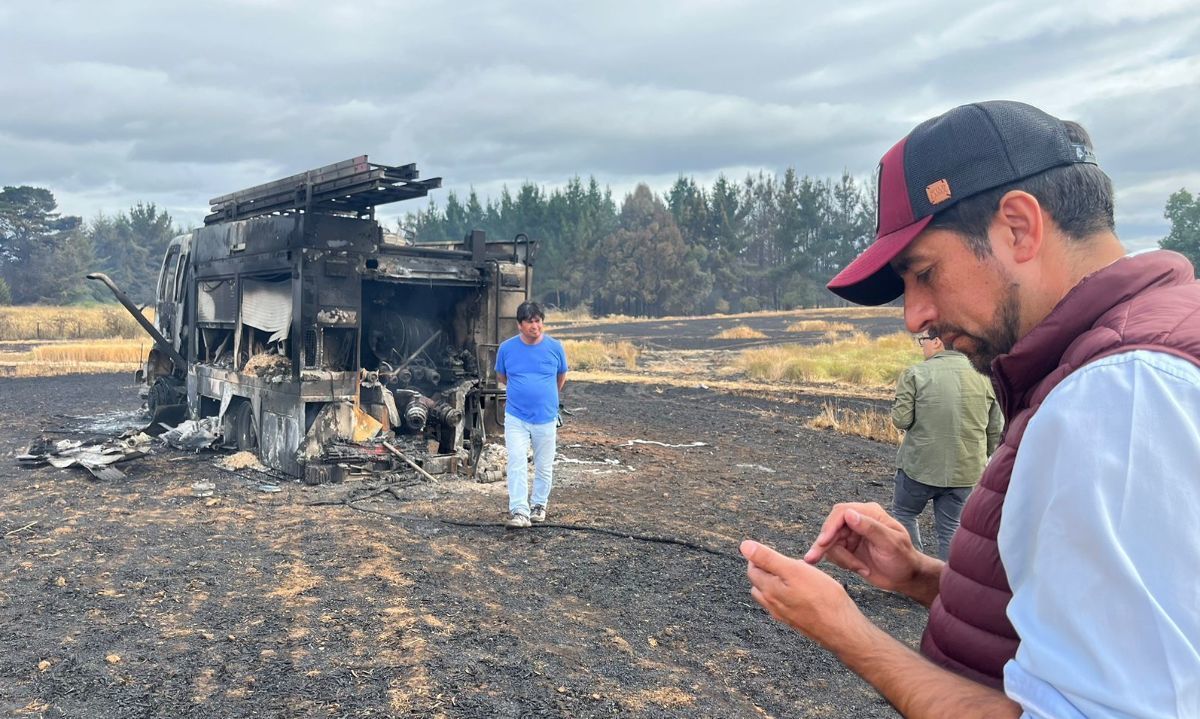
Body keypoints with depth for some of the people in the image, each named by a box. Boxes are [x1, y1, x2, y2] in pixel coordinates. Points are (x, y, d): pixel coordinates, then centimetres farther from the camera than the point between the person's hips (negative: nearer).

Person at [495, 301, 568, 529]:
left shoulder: (555, 347, -4)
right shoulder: (506, 348, -4)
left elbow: (561, 376, 13)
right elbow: (501, 376, 14)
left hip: (546, 418, 1)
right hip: (516, 417, -1)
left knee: (544, 467, 11)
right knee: (517, 465, -9)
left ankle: (539, 505, 29)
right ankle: (519, 511, -8)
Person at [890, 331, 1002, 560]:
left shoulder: (915, 374, -12)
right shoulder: (984, 377, 0)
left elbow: (901, 420, -15)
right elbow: (996, 429, 5)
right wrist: (981, 457, 19)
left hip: (921, 466, -3)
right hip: (965, 470, 4)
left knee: (904, 512, 17)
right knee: (950, 528, 13)